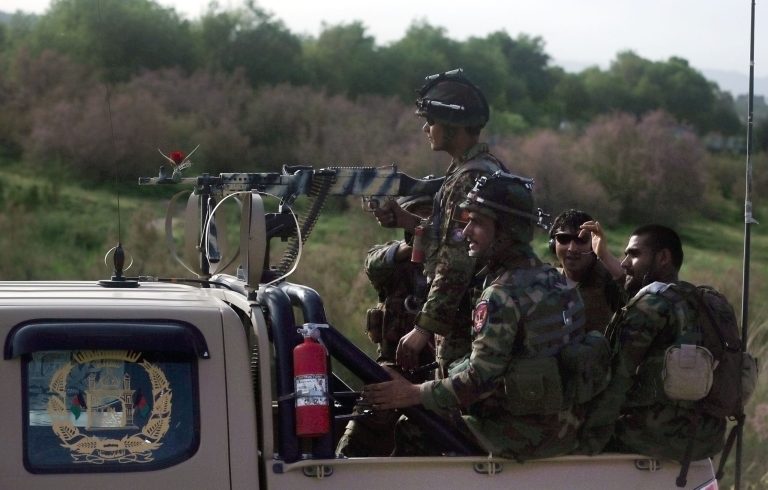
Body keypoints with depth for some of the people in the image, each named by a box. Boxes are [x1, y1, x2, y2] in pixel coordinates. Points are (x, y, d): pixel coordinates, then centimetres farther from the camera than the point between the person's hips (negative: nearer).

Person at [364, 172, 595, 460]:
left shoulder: (502, 296, -19)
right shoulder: (551, 277, 9)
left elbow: (480, 378, -21)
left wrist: (414, 394, -14)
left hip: (525, 434, -9)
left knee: (410, 431, 0)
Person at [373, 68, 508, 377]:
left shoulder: (470, 180, -19)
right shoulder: (488, 167, 13)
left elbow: (457, 263, -23)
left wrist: (423, 328, -21)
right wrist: (413, 224, 9)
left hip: (463, 331, -10)